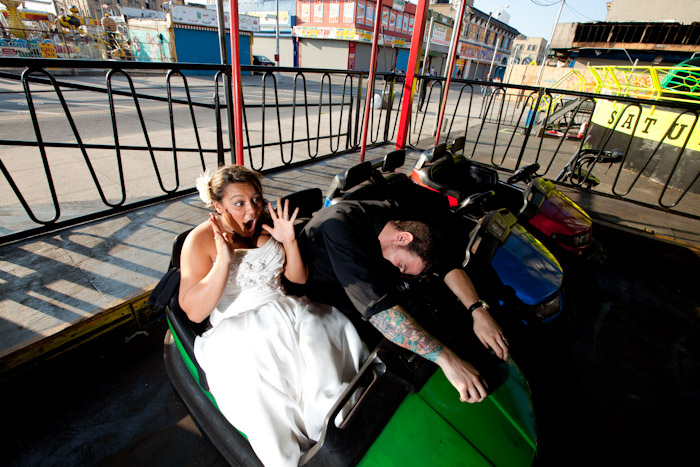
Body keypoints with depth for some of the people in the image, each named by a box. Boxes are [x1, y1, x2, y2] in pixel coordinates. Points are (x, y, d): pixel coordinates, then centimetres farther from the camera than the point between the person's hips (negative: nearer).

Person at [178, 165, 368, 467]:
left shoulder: (267, 226, 7)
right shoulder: (201, 240, -5)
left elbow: (299, 278, 7)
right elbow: (194, 312, -11)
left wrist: (289, 241, -11)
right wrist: (224, 259, -22)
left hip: (285, 311, 4)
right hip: (236, 326, -3)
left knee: (327, 329, -23)